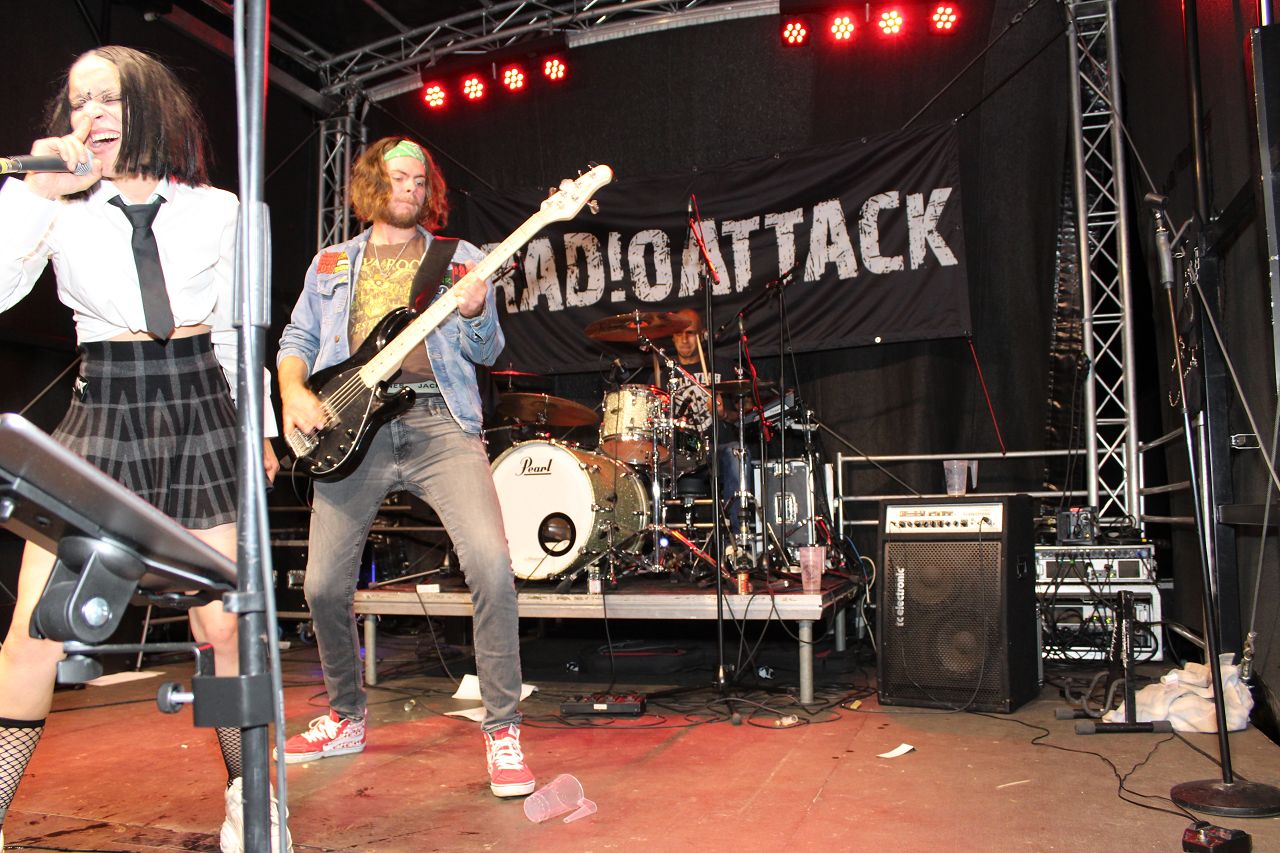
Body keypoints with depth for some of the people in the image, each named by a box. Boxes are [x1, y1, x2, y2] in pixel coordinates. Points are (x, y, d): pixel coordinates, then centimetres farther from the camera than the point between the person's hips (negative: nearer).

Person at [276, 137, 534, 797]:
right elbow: (296, 340, 20)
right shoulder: (331, 264, 22)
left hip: (439, 421, -2)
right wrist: (295, 394, 0)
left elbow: (488, 353, 11)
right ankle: (346, 717, 27)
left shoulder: (458, 259, 17)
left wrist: (475, 315, -11)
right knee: (324, 586, 1)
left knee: (490, 562, -21)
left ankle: (502, 730, -8)